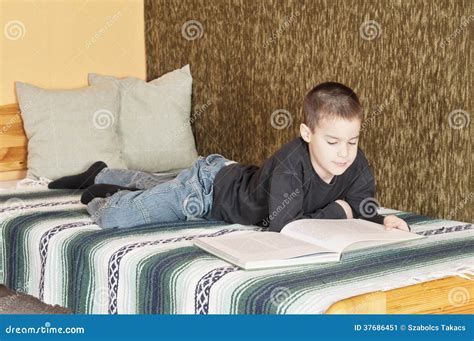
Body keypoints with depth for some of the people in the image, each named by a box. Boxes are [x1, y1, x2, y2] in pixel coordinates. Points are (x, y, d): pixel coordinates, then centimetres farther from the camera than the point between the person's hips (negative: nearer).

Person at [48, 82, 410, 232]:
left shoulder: (356, 164, -24)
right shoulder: (290, 163, -43)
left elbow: (363, 208, -14)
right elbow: (282, 227, -49)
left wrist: (383, 220, -36)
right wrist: (336, 211, -39)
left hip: (234, 177, 7)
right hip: (207, 183, -7)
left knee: (155, 186, 33)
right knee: (112, 218, -10)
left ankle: (101, 175, 61)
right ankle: (102, 194, 27)